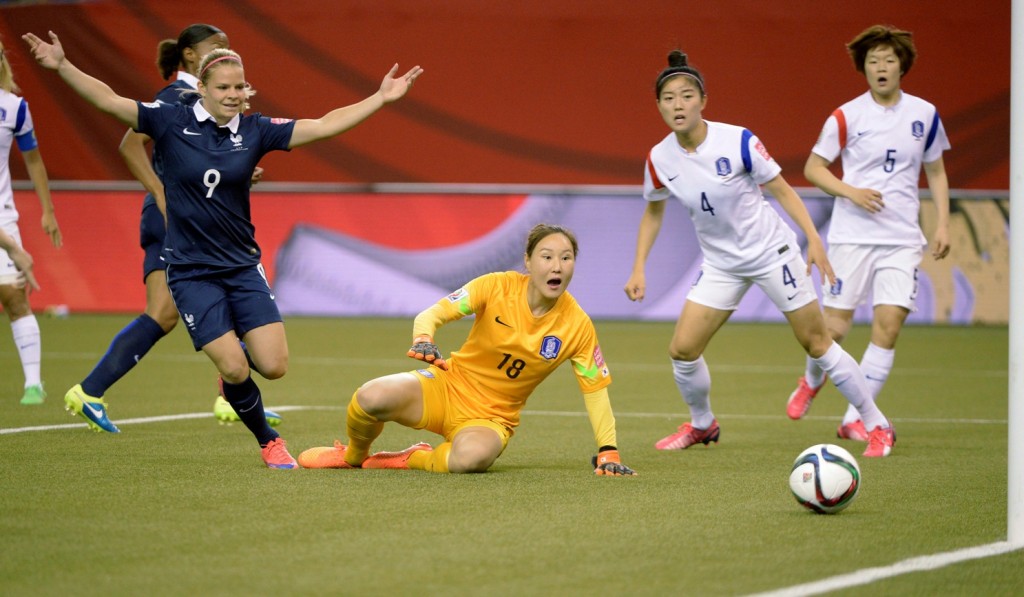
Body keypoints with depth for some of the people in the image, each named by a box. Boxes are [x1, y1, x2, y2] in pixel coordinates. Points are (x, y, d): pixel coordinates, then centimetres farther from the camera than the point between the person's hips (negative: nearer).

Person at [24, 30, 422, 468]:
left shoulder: (254, 130, 0)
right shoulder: (172, 121, -6)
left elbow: (324, 125, -2)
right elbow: (110, 101, -11)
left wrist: (381, 98, -7)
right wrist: (62, 66, -21)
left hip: (242, 267, 3)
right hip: (191, 271, -3)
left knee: (273, 365, -7)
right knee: (234, 369, -12)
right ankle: (268, 441, 15)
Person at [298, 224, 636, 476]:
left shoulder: (577, 326, -9)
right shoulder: (497, 287, -12)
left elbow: (596, 390, -1)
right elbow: (431, 314, -15)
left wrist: (608, 452, -8)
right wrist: (423, 339, -39)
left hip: (491, 416, 0)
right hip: (449, 386, 0)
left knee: (470, 457, -40)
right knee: (372, 398, -29)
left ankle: (412, 460, -5)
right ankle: (353, 456, 7)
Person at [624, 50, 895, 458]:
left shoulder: (738, 141, -20)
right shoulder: (659, 160, -8)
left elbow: (782, 190, -10)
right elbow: (653, 212, 10)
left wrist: (813, 239, -17)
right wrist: (639, 268, 4)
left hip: (771, 252, -4)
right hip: (720, 264, 4)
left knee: (816, 343, -1)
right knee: (682, 349, -5)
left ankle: (878, 426, 11)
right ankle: (702, 425, 24)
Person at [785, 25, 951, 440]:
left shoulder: (924, 114, 6)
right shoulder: (846, 117, -2)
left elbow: (935, 172, 16)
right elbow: (813, 167, 4)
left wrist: (943, 224, 6)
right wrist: (850, 192, -12)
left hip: (903, 239, 2)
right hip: (852, 235, -2)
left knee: (889, 324, -10)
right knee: (835, 327, -3)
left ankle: (854, 420, -2)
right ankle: (812, 381, 31)